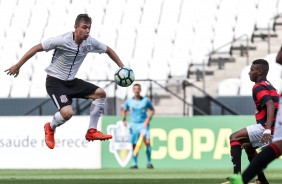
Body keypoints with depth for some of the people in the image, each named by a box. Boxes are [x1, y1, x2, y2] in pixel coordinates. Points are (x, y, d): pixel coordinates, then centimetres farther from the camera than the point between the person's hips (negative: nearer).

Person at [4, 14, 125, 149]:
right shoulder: (62, 41, -23)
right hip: (55, 81, -7)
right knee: (67, 112, -27)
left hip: (71, 81, 7)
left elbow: (108, 50, 14)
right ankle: (50, 128, 9)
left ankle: (91, 132, 8)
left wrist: (122, 67, 8)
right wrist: (18, 66, -15)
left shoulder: (90, 42, -6)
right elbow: (37, 48, -16)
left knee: (100, 93, -2)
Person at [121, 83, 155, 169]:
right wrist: (124, 120, 1)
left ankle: (149, 162, -9)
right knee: (134, 145, 1)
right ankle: (134, 163, 11)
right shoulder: (129, 101, 4)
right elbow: (124, 111, 18)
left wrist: (148, 119, -4)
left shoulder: (145, 100, 0)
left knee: (147, 142, -18)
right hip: (133, 125, 2)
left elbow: (152, 110, 10)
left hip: (143, 124, -2)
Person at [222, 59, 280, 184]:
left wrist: (267, 129, -34)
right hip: (273, 127, 10)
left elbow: (270, 105, -24)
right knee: (248, 145, 26)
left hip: (267, 126, -10)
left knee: (234, 138, -8)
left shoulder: (259, 87, -9)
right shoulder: (269, 86, 22)